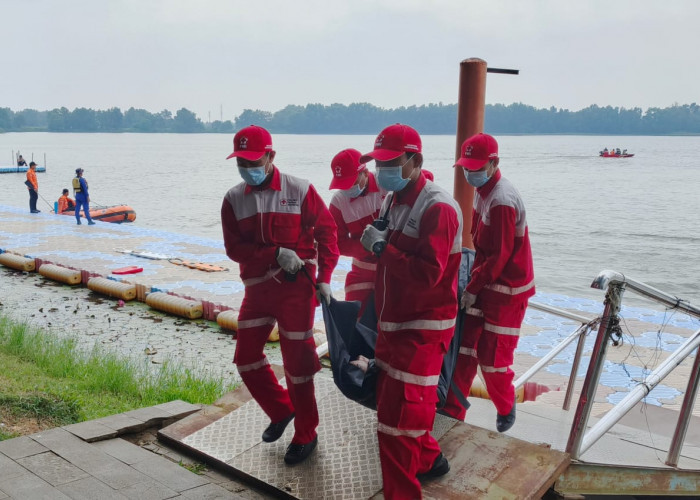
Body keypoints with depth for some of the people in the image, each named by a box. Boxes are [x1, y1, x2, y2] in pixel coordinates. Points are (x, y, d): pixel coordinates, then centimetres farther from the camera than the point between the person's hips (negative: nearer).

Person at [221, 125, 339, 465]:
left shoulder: (299, 190, -8)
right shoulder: (233, 199, 1)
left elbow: (326, 230, -3)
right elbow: (234, 248, -5)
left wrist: (324, 278, -9)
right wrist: (276, 253, -19)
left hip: (296, 286, -4)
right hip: (257, 288, 5)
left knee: (297, 362, 2)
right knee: (246, 359, 9)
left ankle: (305, 435, 20)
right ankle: (281, 410, 33)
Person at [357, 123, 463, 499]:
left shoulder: (437, 208, -20)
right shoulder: (394, 201, 9)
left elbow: (428, 274, -28)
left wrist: (382, 247, -22)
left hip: (423, 329, -9)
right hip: (393, 322, 9)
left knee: (397, 415, -8)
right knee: (390, 398, 21)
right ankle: (429, 460, 42)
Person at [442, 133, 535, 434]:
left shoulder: (502, 201, -23)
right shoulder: (483, 191, 7)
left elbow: (500, 256, -21)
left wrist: (473, 289, -14)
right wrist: (474, 279, 7)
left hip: (507, 290, -8)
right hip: (485, 282, 8)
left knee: (492, 354, 2)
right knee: (464, 346, 6)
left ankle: (505, 408, 28)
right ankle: (453, 411, 14)